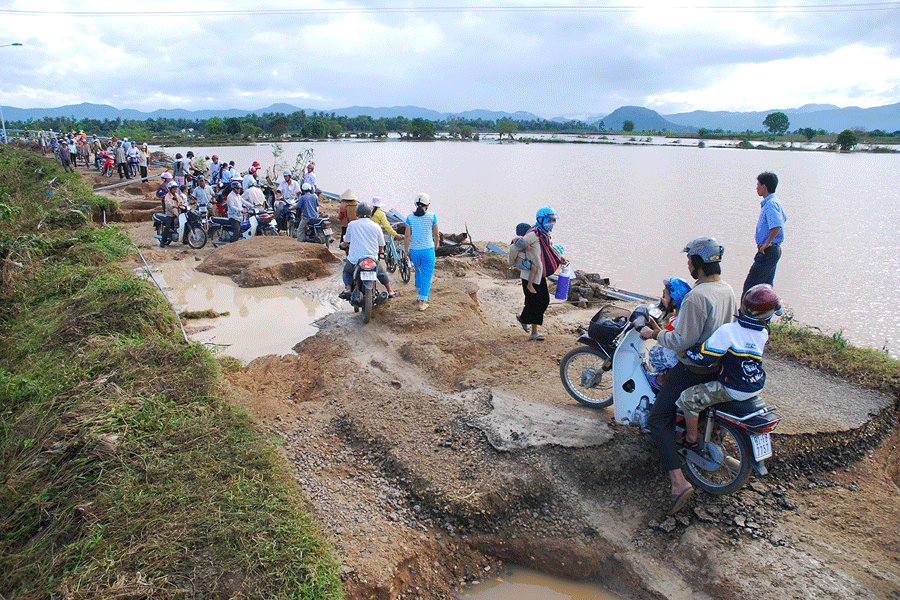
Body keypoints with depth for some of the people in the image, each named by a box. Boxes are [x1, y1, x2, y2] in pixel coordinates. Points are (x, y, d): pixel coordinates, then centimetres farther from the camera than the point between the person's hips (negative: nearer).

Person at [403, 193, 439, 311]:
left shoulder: (410, 217, -3)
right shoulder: (432, 216, -8)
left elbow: (407, 235, -3)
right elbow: (436, 235, 2)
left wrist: (406, 251, 6)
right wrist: (436, 245, 21)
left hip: (414, 250, 3)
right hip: (428, 250, -3)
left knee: (418, 270, 26)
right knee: (426, 275, 4)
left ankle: (420, 291, 42)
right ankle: (422, 302, 2)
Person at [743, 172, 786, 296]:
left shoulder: (771, 203, -18)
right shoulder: (774, 202, 14)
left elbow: (777, 227, -32)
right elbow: (783, 218, 31)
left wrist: (767, 243, -20)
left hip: (768, 252, -10)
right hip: (774, 250, 10)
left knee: (750, 285, -6)